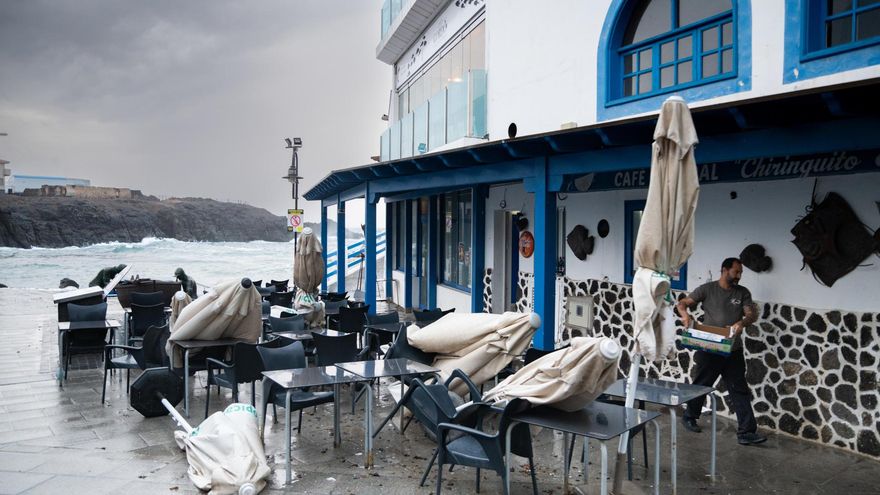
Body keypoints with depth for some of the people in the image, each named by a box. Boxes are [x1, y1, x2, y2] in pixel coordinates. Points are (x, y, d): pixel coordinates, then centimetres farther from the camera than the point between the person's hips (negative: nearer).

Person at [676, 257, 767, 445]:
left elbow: (752, 314, -6)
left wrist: (742, 322, -29)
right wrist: (685, 314, -29)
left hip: (733, 351, 3)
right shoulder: (707, 289, -3)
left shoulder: (743, 293, 6)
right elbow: (682, 303, -5)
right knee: (701, 385, 11)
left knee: (740, 390, 1)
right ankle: (689, 417, 32)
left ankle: (746, 432, 4)